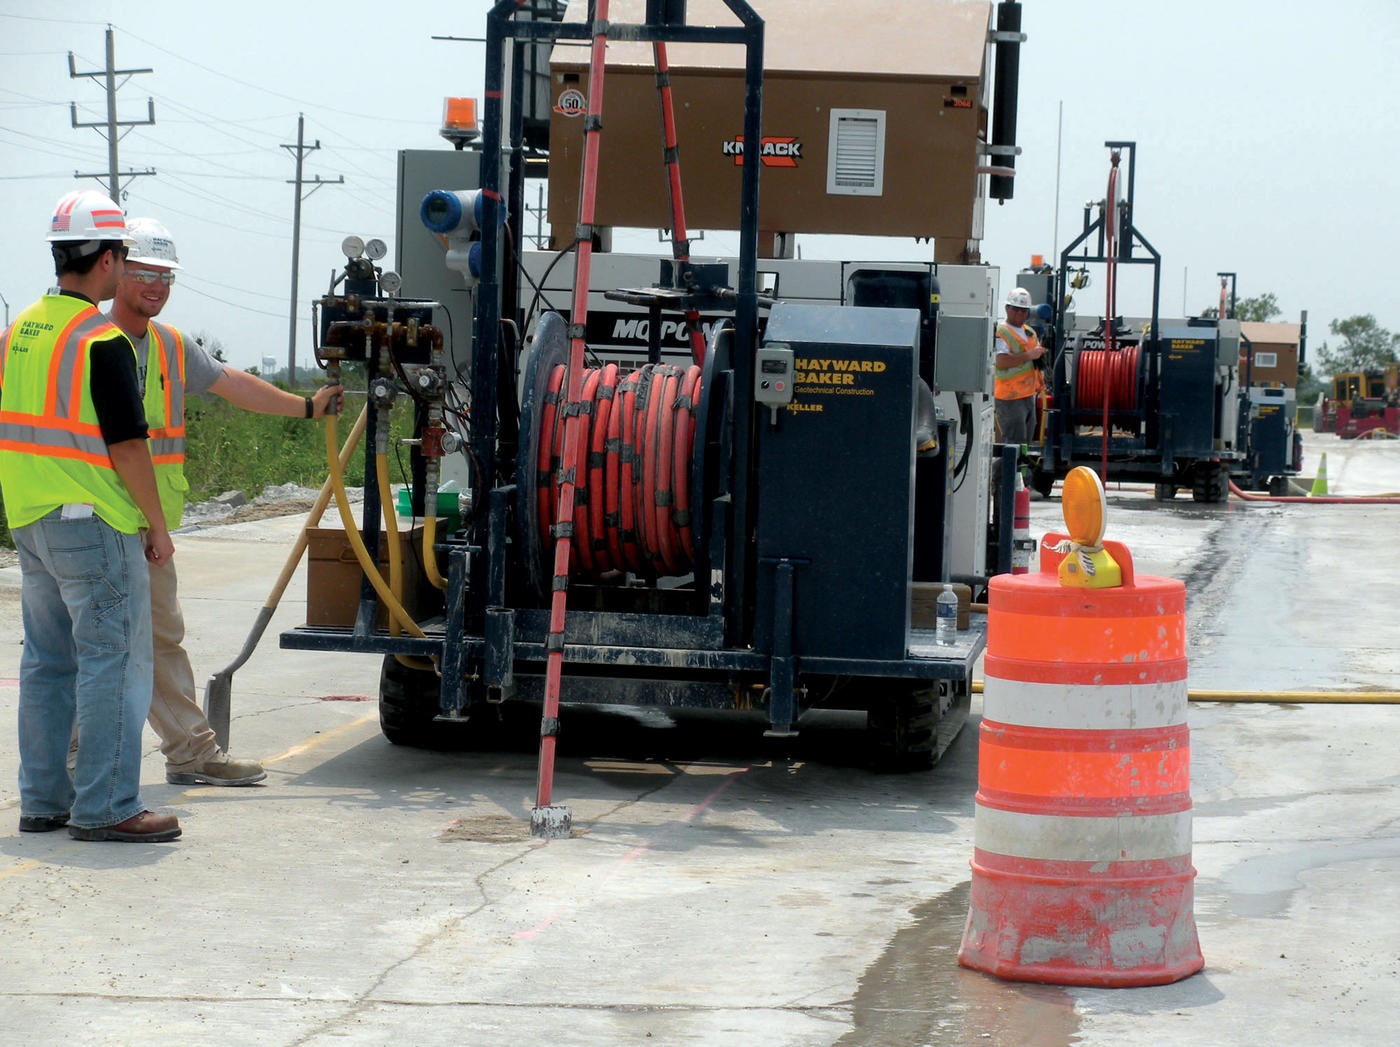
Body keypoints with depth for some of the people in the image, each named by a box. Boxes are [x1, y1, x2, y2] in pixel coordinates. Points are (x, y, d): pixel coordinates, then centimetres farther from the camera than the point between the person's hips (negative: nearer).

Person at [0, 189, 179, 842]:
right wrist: (157, 526, -8)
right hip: (95, 523, -8)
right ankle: (105, 807, -4)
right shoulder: (103, 343, -16)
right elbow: (127, 445, -16)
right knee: (113, 661, -4)